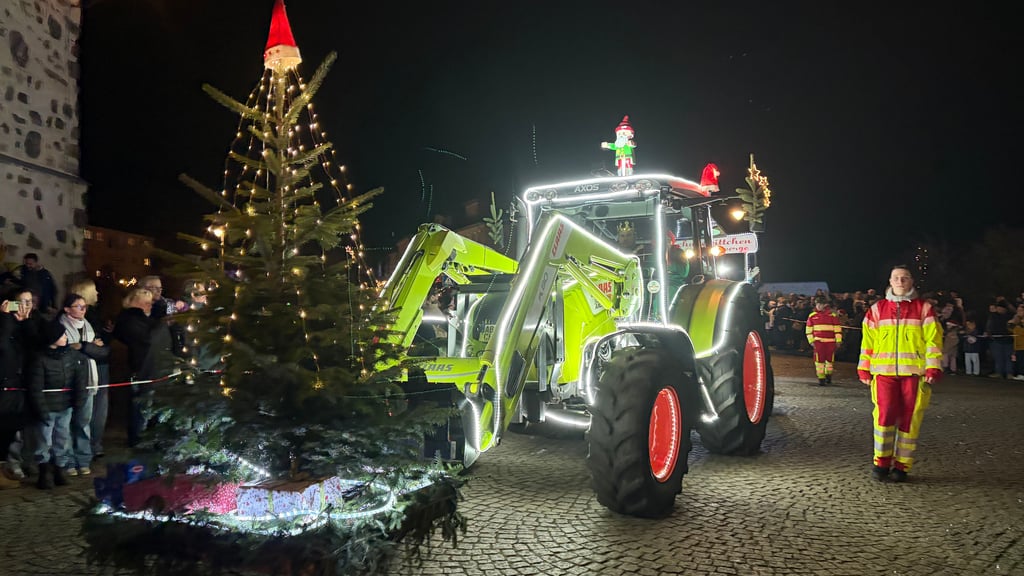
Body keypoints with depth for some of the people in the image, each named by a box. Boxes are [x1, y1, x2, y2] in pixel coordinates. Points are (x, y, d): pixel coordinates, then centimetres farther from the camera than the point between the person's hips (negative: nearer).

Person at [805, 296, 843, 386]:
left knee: (830, 359, 10)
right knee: (819, 360, -4)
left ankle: (828, 375, 30)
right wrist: (811, 341, 2)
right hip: (818, 342, 0)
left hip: (831, 342, 0)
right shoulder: (812, 316, 4)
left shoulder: (832, 315, 0)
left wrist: (838, 341, -1)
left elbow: (838, 328, 2)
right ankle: (821, 378, 2)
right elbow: (809, 330, 9)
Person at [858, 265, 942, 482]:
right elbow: (868, 340, 11)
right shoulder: (877, 309, 10)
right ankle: (881, 462, 6)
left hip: (913, 372, 0)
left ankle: (901, 465, 12)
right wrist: (864, 369, 7)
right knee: (884, 415, -7)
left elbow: (933, 340, 3)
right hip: (884, 372, 1)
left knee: (909, 418, 2)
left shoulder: (923, 308, 6)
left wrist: (933, 369, -6)